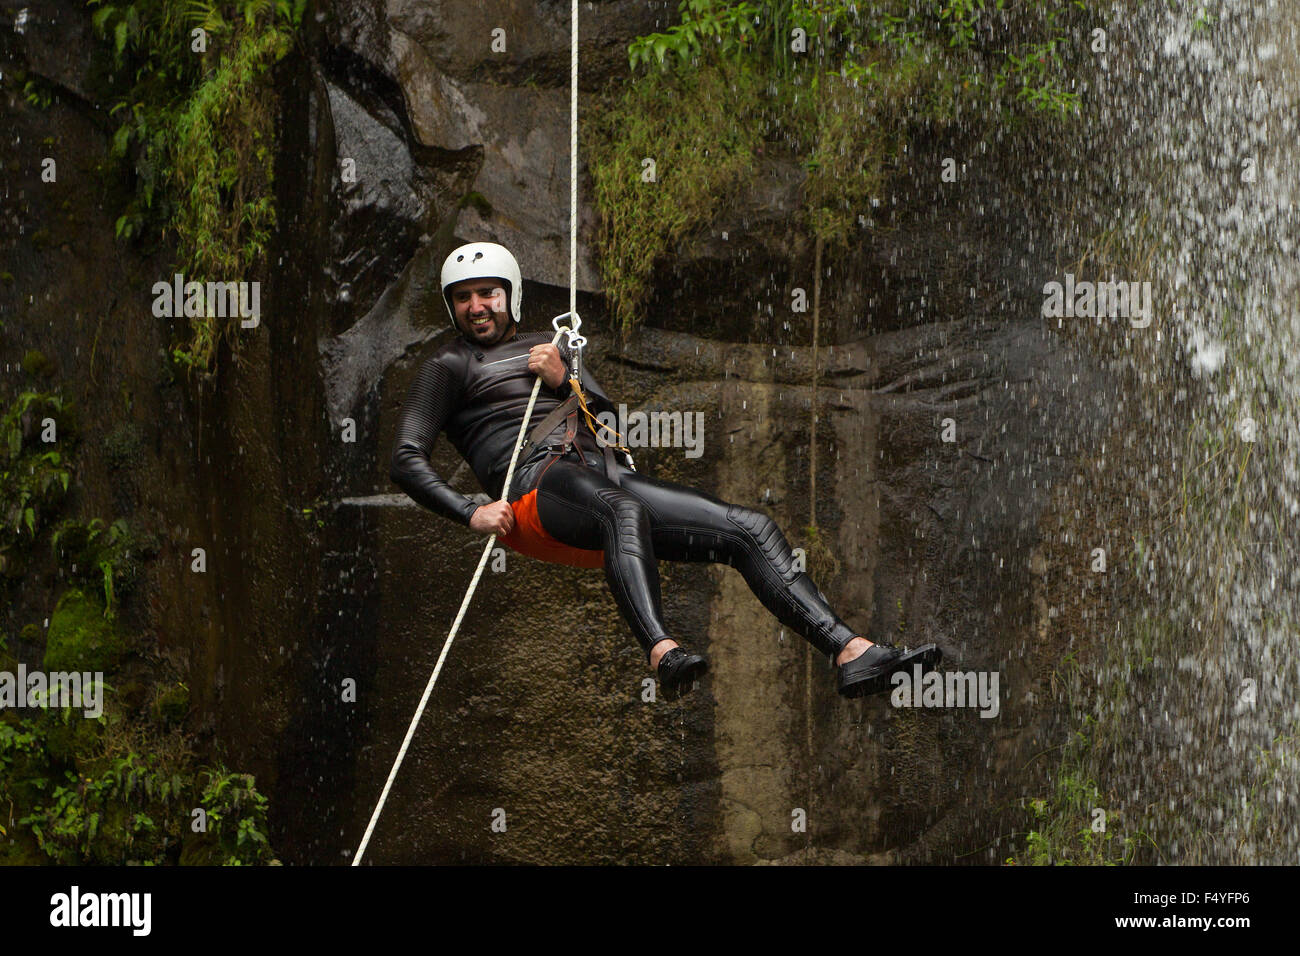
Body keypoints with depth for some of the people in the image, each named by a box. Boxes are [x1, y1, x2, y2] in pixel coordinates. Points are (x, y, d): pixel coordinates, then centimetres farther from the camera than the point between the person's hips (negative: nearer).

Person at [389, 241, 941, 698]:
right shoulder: (450, 367, 15)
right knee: (623, 513, -43)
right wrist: (471, 512, -14)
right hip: (540, 489, -7)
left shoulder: (545, 348, 31)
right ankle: (662, 653, -68)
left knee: (753, 530, -8)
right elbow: (406, 459, 3)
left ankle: (849, 651, -18)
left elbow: (613, 424, 24)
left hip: (607, 478, 7)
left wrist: (564, 380, 3)